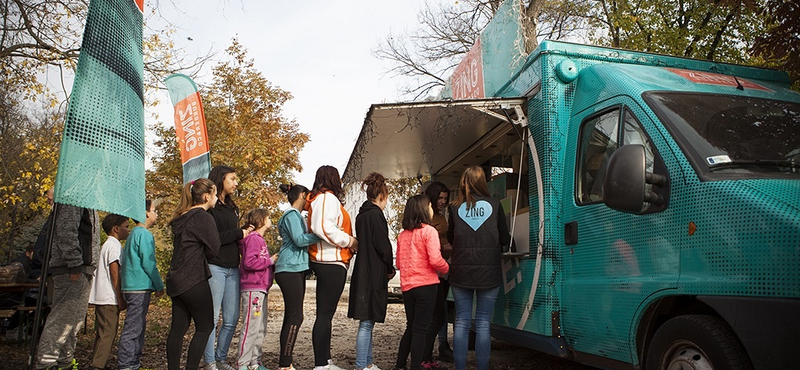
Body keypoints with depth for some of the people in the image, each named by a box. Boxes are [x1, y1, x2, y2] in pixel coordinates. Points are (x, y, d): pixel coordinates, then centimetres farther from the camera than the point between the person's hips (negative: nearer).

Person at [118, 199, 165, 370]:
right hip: (140, 287, -10)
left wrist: (156, 285, 22)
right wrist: (159, 286, -8)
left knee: (138, 326, 15)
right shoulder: (144, 234, -12)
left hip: (132, 286, 10)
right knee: (133, 328, -6)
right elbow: (148, 263, -16)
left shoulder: (134, 233, 17)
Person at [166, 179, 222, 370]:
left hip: (176, 280, 8)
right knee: (205, 327, 2)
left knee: (178, 328, 10)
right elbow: (213, 248, -9)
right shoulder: (204, 218, -13)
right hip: (194, 280, -8)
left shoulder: (181, 217, 13)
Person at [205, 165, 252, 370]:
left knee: (232, 319, 8)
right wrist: (238, 234, -10)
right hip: (214, 267, -7)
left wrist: (245, 233, 6)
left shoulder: (232, 207, 19)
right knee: (212, 317, -1)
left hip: (232, 268, 8)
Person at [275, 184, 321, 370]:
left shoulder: (295, 215, 23)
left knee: (291, 316, 10)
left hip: (296, 269, 10)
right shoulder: (292, 214, -7)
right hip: (290, 269, -10)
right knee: (295, 317, -12)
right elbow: (299, 239, -18)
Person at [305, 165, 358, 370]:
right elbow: (324, 228, -22)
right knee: (325, 314, -8)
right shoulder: (328, 198, -9)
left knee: (325, 314, 13)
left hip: (327, 262, 11)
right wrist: (351, 241, -14)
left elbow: (320, 227, 14)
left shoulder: (319, 199, 21)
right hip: (331, 261, -10)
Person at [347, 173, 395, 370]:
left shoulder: (362, 215, 15)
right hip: (373, 275, -9)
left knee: (367, 322, 15)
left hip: (363, 274, 9)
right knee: (367, 322, -5)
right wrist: (390, 268, -1)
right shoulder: (375, 215, -13)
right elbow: (383, 245, -17)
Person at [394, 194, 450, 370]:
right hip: (426, 285, -6)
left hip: (407, 287, 6)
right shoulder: (429, 231, -10)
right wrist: (447, 269, 1)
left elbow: (399, 263, 13)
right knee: (420, 329, 0)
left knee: (411, 327, 19)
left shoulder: (402, 235, 8)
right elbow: (435, 260, -17)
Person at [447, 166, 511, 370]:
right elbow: (505, 239, 4)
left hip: (461, 273, 1)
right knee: (483, 324, 5)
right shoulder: (494, 205, -2)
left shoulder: (455, 207, 1)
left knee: (462, 323, 8)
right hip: (488, 273, -1)